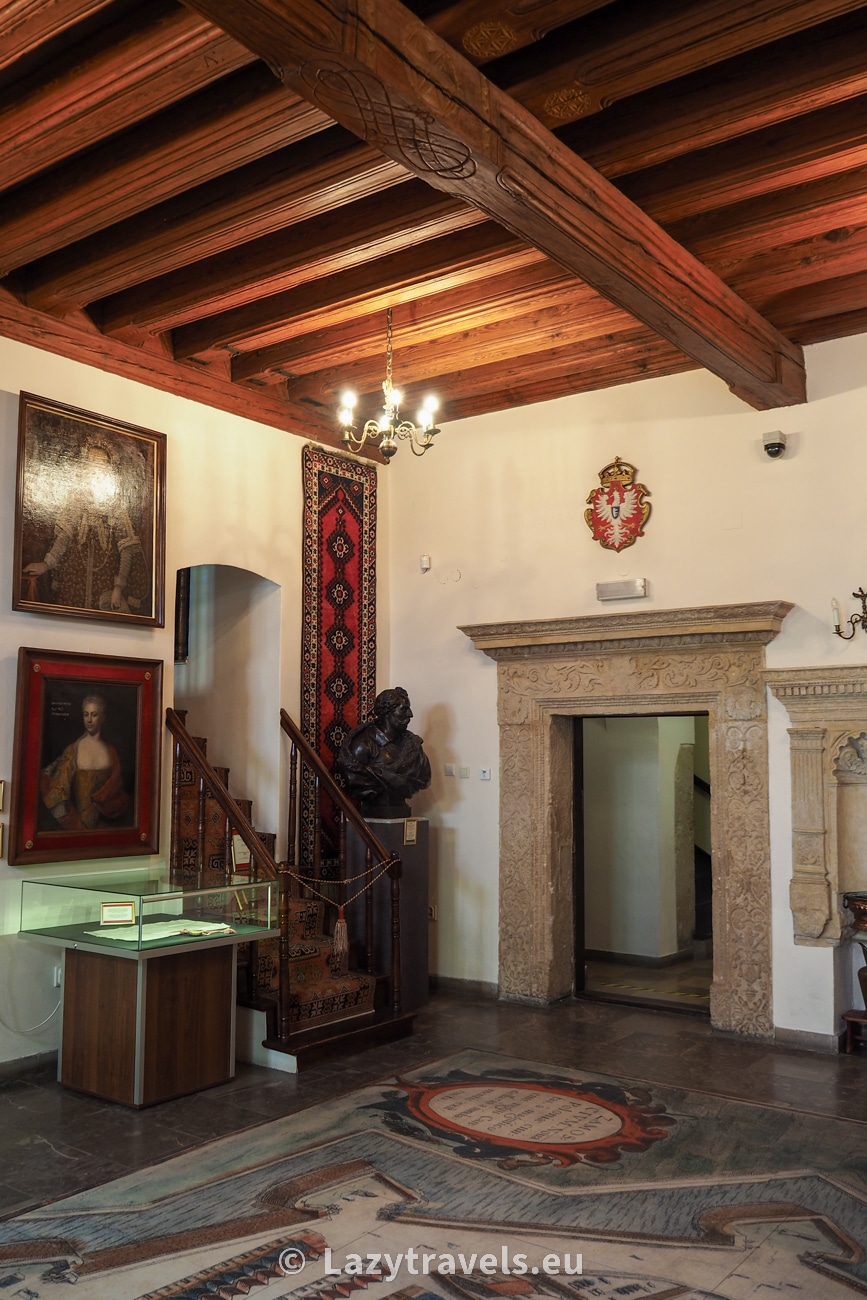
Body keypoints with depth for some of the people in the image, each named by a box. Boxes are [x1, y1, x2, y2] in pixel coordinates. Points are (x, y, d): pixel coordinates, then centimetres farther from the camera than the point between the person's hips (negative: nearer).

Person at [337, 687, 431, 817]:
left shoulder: (410, 742, 11)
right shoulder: (364, 743, -10)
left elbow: (423, 778, 4)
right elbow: (354, 779, -17)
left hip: (401, 811, 6)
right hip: (375, 814, -5)